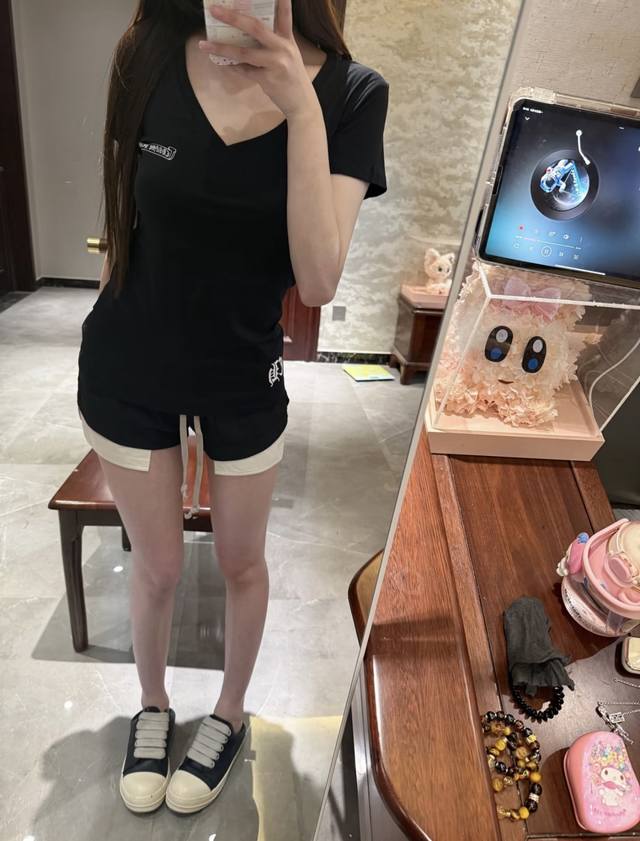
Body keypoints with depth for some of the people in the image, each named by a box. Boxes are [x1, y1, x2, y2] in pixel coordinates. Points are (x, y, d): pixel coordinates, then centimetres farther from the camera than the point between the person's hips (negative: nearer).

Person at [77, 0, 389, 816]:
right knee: (157, 566, 16)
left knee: (241, 563, 17)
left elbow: (318, 280, -21)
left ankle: (230, 715, 47)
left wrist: (300, 103, -25)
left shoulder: (351, 92, -10)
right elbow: (121, 220, 4)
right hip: (127, 374, 1)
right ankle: (152, 706, 48)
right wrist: (110, 346, 10)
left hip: (244, 379, 0)